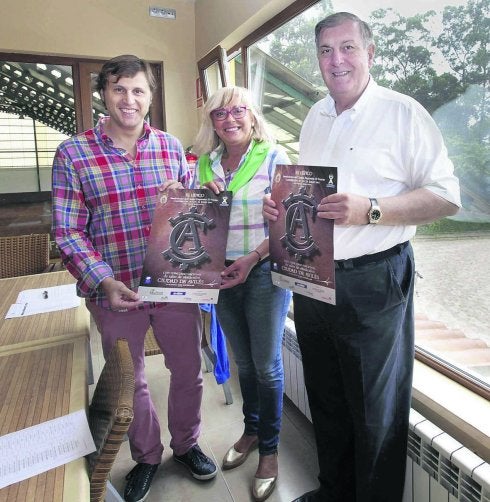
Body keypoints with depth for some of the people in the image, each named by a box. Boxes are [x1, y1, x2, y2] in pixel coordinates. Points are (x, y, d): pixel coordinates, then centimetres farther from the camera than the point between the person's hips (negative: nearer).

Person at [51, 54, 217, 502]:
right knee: (129, 383, 17)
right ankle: (146, 455, 44)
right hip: (116, 292, -1)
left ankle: (186, 444, 44)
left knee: (189, 371, 16)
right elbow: (68, 233, -7)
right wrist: (105, 283, -20)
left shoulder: (171, 146, 3)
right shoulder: (73, 154, -5)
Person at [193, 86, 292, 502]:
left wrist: (252, 259, -20)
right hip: (221, 273, 5)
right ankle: (251, 429, 41)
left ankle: (269, 449, 27)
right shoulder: (206, 162, 7)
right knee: (243, 362, 18)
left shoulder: (274, 158, -7)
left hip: (265, 272, -4)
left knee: (267, 365, 6)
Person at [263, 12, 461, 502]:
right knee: (325, 400, 21)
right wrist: (281, 206, 2)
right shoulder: (314, 117, 13)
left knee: (375, 413, 9)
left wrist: (370, 210, -24)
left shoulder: (403, 112, -7)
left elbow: (446, 197, -12)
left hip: (373, 283, -6)